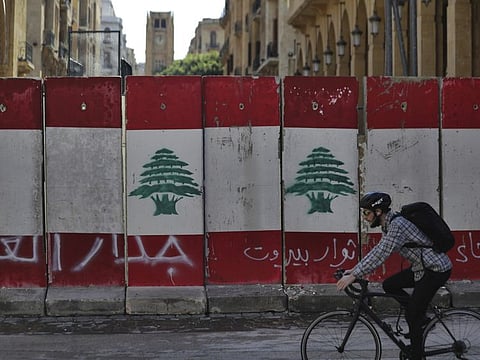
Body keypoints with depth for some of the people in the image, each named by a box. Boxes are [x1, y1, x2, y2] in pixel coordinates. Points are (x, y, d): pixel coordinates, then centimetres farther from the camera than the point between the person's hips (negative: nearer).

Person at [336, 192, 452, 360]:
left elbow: (380, 255, -28)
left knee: (412, 317, -4)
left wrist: (353, 276, -25)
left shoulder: (397, 225, -23)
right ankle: (422, 319, 15)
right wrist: (354, 269, 11)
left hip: (436, 270, -9)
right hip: (422, 267, 9)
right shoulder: (388, 225, 7)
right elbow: (377, 251, 16)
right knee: (389, 285, 9)